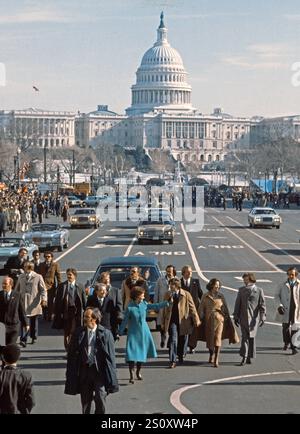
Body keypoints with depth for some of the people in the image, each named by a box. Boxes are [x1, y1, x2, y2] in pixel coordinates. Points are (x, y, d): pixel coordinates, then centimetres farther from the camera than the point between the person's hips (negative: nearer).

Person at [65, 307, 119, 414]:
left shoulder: (105, 334, -4)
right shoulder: (79, 333, 3)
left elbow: (110, 356, -2)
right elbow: (72, 354, 6)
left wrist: (110, 376, -5)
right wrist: (71, 375, 2)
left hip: (99, 370, -3)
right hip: (84, 370, 3)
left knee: (100, 399, -7)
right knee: (85, 400, 11)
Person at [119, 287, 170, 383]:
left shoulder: (144, 304, -2)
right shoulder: (130, 307, -13)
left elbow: (156, 306, 3)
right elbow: (125, 321, -6)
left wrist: (167, 303, -4)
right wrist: (120, 332, -2)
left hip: (144, 332, 5)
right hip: (134, 333, -5)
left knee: (142, 353, 12)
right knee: (132, 354, -10)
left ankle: (138, 372, 31)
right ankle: (131, 376, -5)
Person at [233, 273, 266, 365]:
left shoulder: (259, 291, 1)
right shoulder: (241, 290, 8)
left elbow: (262, 305, 0)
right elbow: (237, 304, 10)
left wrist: (262, 317, -6)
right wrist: (236, 316, 7)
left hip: (254, 318, -1)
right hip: (243, 317, 1)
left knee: (251, 337, 5)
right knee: (244, 337, -5)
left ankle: (249, 357, 14)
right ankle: (244, 357, -7)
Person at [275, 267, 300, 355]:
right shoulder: (283, 285, 4)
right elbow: (277, 295, 7)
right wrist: (279, 305, -9)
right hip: (285, 310, 1)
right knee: (285, 327, 6)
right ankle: (286, 343, 30)